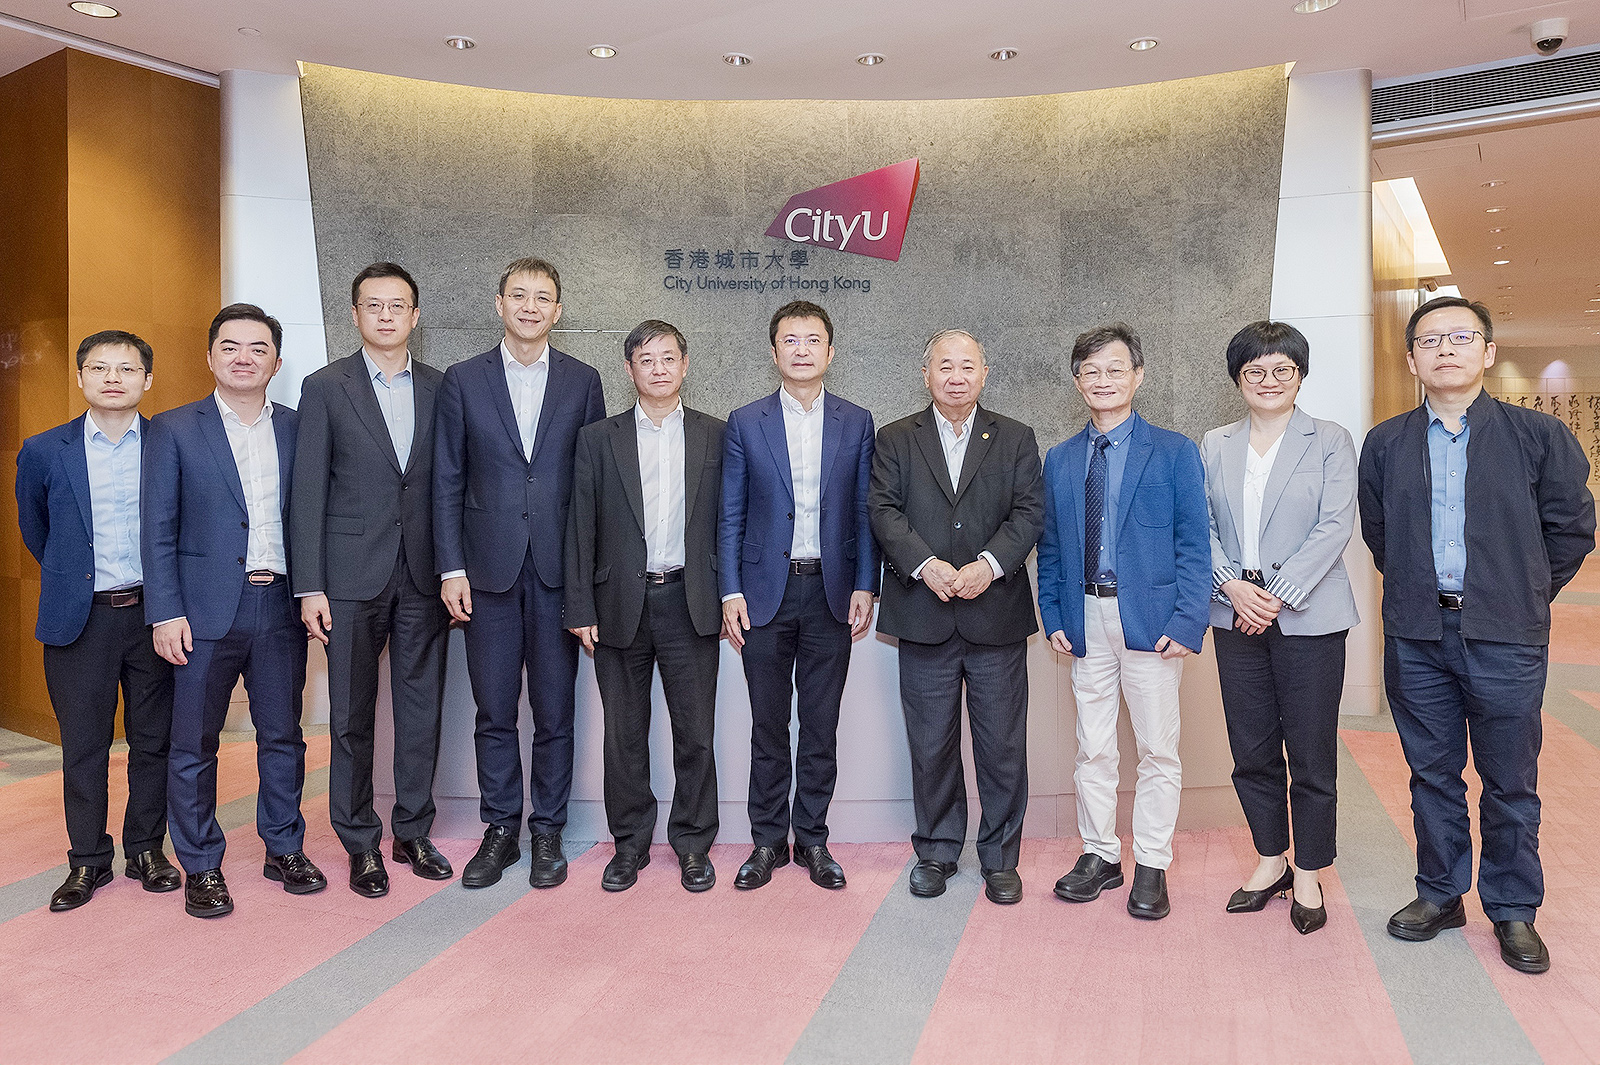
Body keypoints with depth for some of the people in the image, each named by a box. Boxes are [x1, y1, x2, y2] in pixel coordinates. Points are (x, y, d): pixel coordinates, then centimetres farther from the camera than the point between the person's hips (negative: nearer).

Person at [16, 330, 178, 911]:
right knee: (83, 745, 6)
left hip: (153, 612, 0)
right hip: (79, 619, 0)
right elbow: (34, 530, 18)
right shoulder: (44, 451, 2)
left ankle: (147, 849, 23)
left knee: (153, 740, 8)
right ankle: (88, 860, 20)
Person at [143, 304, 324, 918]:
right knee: (193, 745, 6)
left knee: (283, 735, 11)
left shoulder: (298, 429, 9)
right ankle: (201, 868, 20)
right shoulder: (174, 430, 2)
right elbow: (158, 530, -1)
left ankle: (284, 849, 27)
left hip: (280, 608, 2)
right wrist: (166, 613, -8)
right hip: (204, 611, -2)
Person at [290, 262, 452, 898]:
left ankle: (413, 832, 24)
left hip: (424, 576, 2)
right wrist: (310, 587, -7)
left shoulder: (441, 389, 8)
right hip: (353, 576, -2)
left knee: (422, 709, 9)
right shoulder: (325, 388, 2)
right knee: (351, 716, 6)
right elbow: (308, 493, -2)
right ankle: (361, 844, 21)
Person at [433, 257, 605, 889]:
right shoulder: (463, 381, 5)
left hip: (558, 571, 0)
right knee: (494, 713, 8)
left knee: (555, 712, 7)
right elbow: (447, 483, 4)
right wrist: (451, 568, -3)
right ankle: (500, 830, 23)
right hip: (488, 570, 0)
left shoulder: (582, 382, 6)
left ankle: (547, 831, 21)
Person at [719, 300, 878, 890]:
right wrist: (731, 591, -4)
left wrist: (864, 587, -2)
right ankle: (767, 841, 21)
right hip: (766, 592, 0)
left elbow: (864, 512, 6)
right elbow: (730, 515, 3)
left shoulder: (856, 422, 7)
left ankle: (812, 839, 22)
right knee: (767, 726, 8)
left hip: (831, 592, 1)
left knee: (822, 726, 8)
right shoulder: (745, 422, 4)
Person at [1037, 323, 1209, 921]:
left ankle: (1151, 867, 19)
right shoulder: (1059, 460, 12)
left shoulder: (1175, 452, 2)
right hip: (1085, 620, 3)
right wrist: (1053, 617, 3)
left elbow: (1194, 545, -3)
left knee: (1158, 749, 5)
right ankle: (1099, 855, 26)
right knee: (1092, 749, 11)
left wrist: (1187, 622, -12)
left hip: (1151, 620, -3)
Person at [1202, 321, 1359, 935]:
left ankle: (1308, 874, 21)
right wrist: (1232, 585, -11)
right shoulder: (1214, 447, 10)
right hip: (1236, 618, 3)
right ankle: (1271, 860, 28)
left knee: (1312, 755, 4)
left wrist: (1278, 594, -16)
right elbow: (1202, 527, 5)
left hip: (1308, 618, -3)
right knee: (1251, 751, 10)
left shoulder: (1330, 442, 2)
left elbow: (1335, 526, -8)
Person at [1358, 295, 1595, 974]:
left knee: (1511, 782, 7)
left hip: (1505, 639, -2)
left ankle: (1513, 911, 23)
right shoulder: (1385, 445, 6)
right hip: (1416, 636, 2)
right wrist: (1420, 590, 11)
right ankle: (1440, 894, 27)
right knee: (1432, 773, 12)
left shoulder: (1539, 436, 0)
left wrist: (1523, 596, 7)